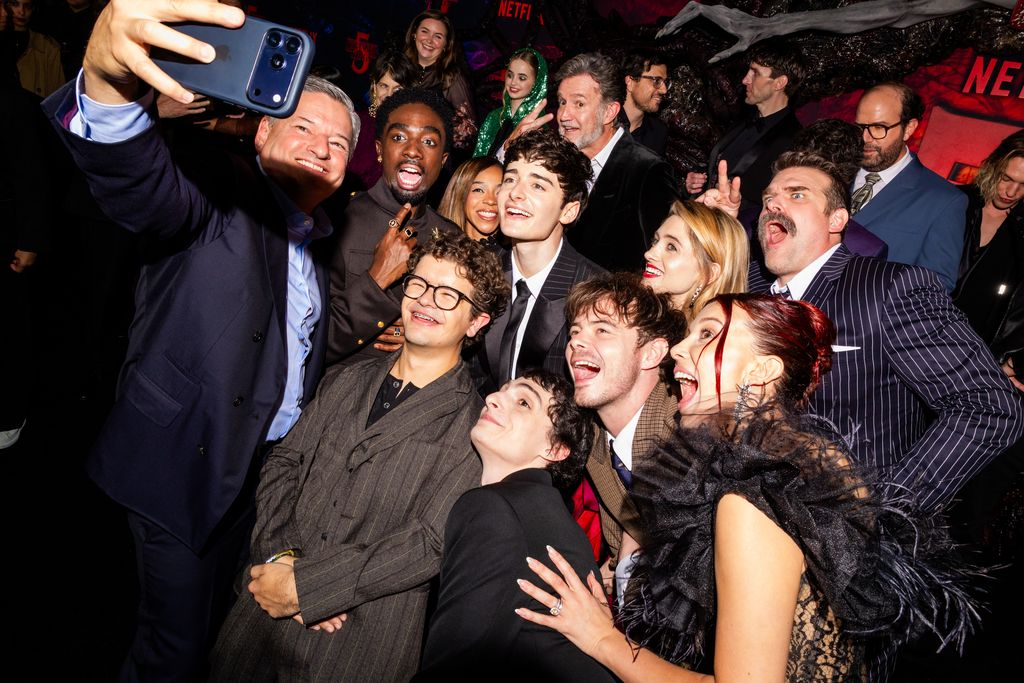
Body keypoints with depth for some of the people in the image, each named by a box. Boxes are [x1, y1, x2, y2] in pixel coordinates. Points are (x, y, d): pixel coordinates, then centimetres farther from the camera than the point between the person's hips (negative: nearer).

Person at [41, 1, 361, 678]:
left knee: (224, 627, 23)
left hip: (268, 466, 7)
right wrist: (109, 80, -58)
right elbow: (138, 179, -39)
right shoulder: (224, 195, -15)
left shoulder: (318, 239, 9)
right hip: (186, 464, -7)